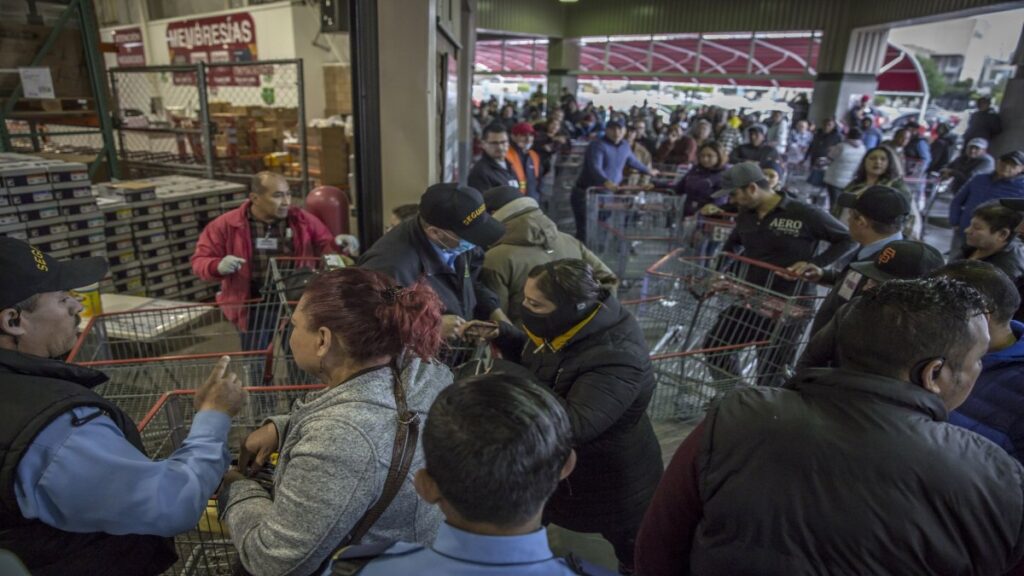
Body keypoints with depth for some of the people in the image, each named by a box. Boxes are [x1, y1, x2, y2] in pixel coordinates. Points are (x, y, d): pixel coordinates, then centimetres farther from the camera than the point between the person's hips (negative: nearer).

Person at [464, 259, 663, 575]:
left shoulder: (617, 358, -37)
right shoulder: (565, 324, -12)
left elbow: (575, 425, -43)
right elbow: (532, 358, 8)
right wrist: (500, 334, -11)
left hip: (612, 482, -7)